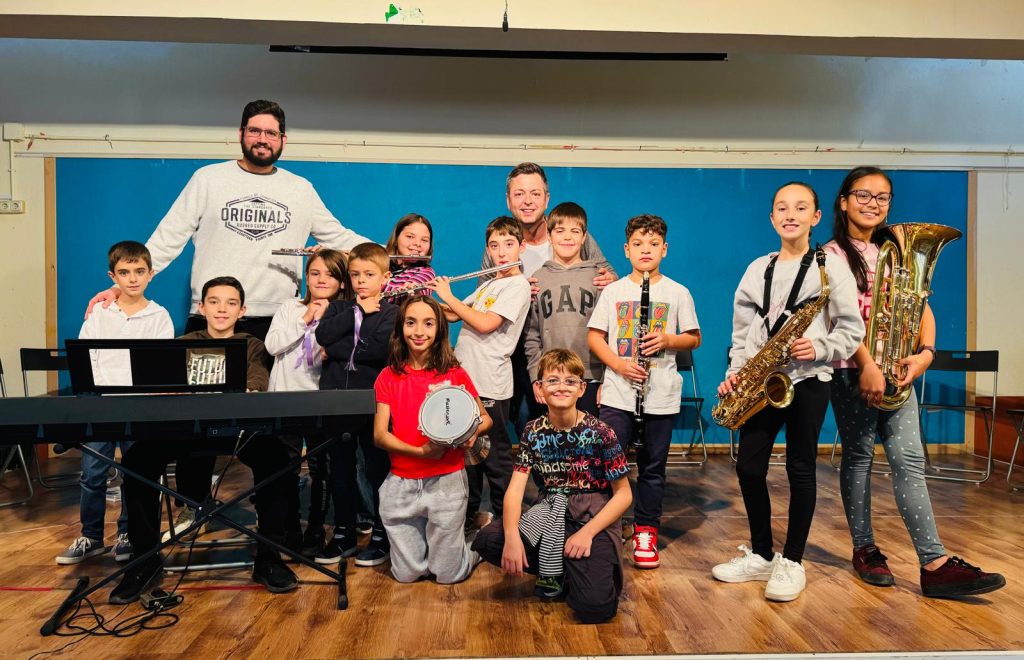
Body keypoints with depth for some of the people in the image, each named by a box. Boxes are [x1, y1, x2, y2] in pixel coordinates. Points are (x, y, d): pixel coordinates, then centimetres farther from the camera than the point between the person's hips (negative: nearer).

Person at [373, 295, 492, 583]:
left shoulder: (455, 374, -2)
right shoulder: (388, 377, 1)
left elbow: (485, 419, 6)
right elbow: (379, 435, -5)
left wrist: (473, 431, -17)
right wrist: (420, 451, -20)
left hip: (446, 481, -2)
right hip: (401, 484, 2)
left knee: (449, 574, 5)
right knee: (406, 574, 10)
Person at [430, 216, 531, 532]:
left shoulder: (518, 285, -11)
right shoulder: (488, 284, 16)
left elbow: (485, 324, -21)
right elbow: (452, 315, 19)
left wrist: (448, 296, -11)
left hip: (490, 386, -8)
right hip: (466, 378, 8)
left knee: (495, 456, 2)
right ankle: (470, 513, 31)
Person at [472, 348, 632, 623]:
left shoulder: (599, 432, -11)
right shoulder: (534, 432, 0)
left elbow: (623, 494, -7)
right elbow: (515, 487, -6)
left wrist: (587, 532, -18)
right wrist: (512, 535, -23)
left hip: (594, 518, -4)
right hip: (550, 518, 5)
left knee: (594, 606, -27)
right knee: (486, 540, -19)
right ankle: (557, 572, 2)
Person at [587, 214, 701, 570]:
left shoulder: (677, 293, 4)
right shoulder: (613, 291, 5)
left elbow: (694, 338, 8)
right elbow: (594, 336, 4)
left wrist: (668, 340, -13)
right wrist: (619, 364, -11)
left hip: (660, 396, 0)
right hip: (617, 393, 0)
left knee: (652, 467, 8)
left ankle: (645, 533, 21)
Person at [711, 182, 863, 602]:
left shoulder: (831, 266, 0)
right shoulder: (757, 269, 11)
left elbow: (852, 329, -2)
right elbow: (742, 331, 11)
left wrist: (819, 348, -18)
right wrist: (735, 373, -1)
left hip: (808, 380, -4)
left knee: (800, 469, 2)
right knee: (749, 467, 4)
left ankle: (792, 562, 15)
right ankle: (761, 555, 21)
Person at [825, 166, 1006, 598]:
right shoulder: (833, 254, -1)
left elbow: (921, 307, 9)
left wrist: (925, 352, -9)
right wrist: (868, 366, -21)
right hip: (851, 368, -4)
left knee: (908, 458, -3)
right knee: (859, 457, 3)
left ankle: (935, 564, -6)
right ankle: (864, 550, 15)